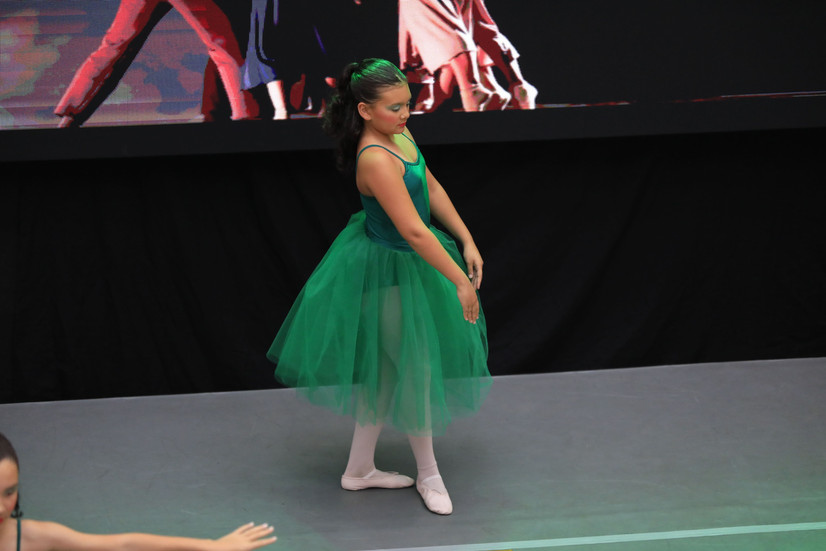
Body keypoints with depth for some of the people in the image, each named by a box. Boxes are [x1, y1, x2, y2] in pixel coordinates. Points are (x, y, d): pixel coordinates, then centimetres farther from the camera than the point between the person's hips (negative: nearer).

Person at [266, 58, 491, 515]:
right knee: (410, 370, 6)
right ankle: (428, 475, 26)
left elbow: (432, 190, 9)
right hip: (389, 271, -9)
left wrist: (467, 242, 7)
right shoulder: (376, 160, -32)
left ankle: (360, 468, 33)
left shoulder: (399, 134, -3)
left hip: (408, 260, 9)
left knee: (387, 373, 19)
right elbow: (414, 231, -34)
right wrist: (460, 281, -30)